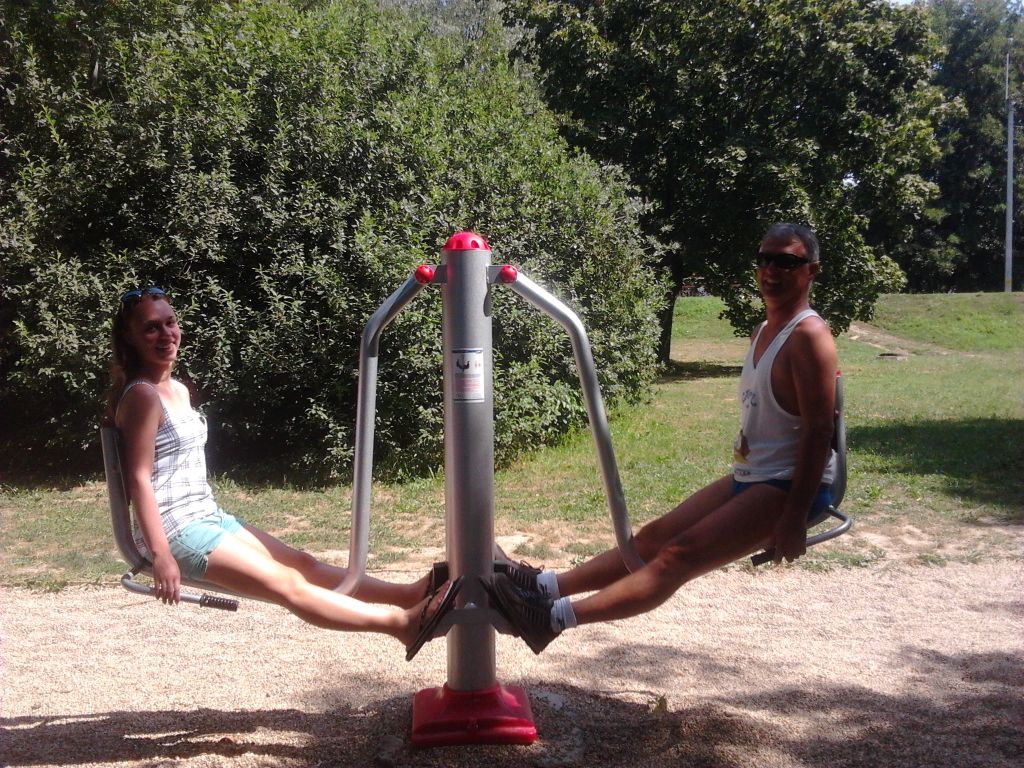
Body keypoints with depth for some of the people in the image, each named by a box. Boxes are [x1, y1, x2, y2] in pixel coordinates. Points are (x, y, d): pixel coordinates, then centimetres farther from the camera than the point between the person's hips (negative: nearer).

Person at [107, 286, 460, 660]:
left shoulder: (178, 391, 14)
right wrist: (161, 556, -24)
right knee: (289, 585, -15)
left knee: (304, 564, 2)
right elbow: (139, 479, -19)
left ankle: (411, 593, -1)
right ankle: (401, 622, -20)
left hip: (208, 517, 9)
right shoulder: (142, 396, -14)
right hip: (176, 531, -9)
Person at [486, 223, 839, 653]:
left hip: (790, 488, -9)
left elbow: (818, 432, -21)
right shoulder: (763, 332, 14)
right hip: (749, 479, 9)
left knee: (679, 554, -20)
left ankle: (556, 617, -29)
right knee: (655, 536, 5)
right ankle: (548, 586, 7)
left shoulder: (808, 338, -15)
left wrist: (794, 518, -24)